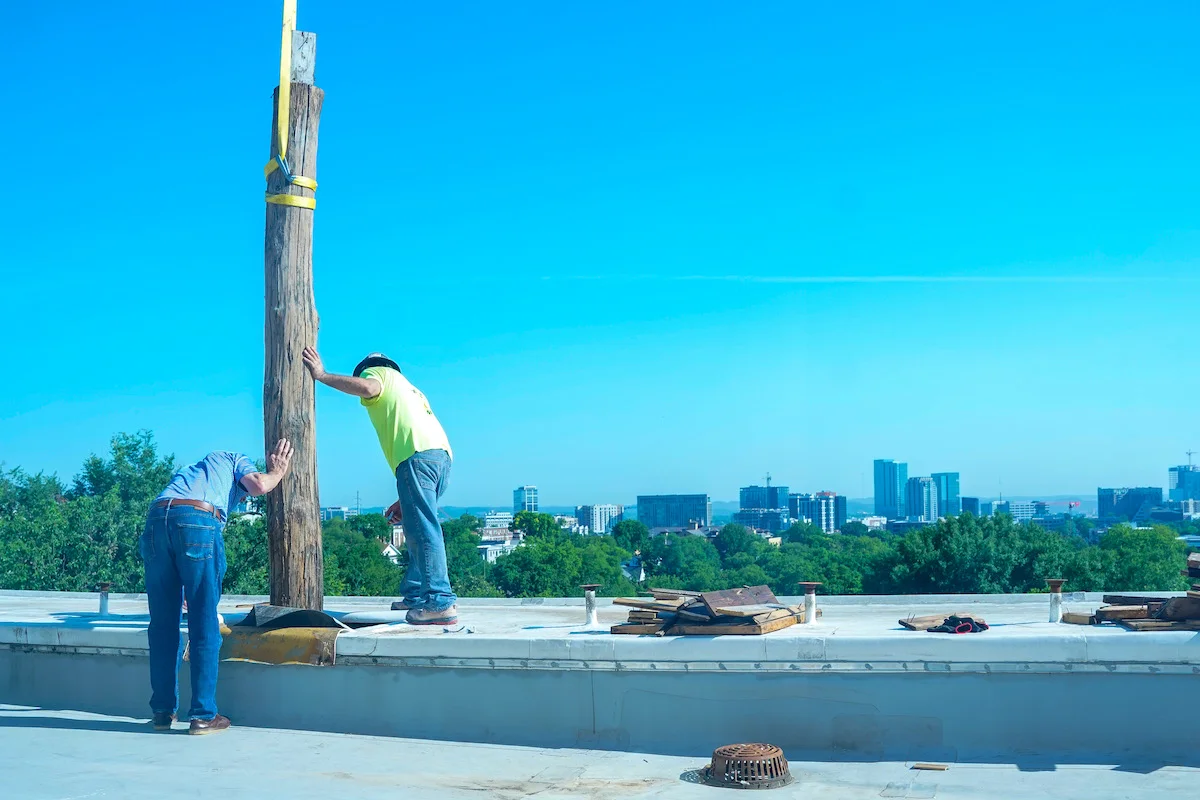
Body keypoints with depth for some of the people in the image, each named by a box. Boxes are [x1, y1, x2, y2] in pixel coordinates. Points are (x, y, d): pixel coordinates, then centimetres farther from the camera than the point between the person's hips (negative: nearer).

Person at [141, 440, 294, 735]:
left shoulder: (190, 469, 42)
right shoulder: (237, 460, 27)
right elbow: (259, 485, 2)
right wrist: (277, 472, 27)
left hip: (156, 518, 6)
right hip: (198, 520, -6)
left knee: (163, 624, 13)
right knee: (204, 625, 2)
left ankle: (162, 711, 19)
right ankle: (203, 715, 6)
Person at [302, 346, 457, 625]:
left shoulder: (376, 372, 18)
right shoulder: (407, 388, 39)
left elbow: (366, 387, -11)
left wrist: (322, 375, 0)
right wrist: (404, 501, 28)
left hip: (417, 454, -9)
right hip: (441, 455, 9)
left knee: (423, 530, -12)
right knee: (419, 528, 17)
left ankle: (440, 602, -18)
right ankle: (416, 594, 18)